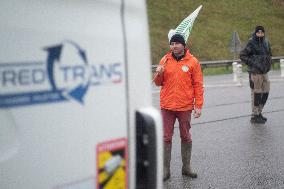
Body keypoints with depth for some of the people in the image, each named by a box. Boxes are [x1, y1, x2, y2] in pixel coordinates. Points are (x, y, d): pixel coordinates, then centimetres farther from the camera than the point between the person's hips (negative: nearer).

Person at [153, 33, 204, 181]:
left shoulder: (192, 62, -1)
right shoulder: (165, 60, 6)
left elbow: (198, 85, -1)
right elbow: (159, 83, 12)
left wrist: (198, 106, -6)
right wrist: (159, 74, -10)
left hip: (185, 106, -2)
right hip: (167, 106, 2)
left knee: (186, 137, 10)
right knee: (166, 137, 3)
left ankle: (186, 167, 22)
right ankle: (166, 170, 11)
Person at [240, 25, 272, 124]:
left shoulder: (266, 42, 8)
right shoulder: (251, 43, -12)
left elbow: (269, 54, 24)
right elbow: (242, 55, -11)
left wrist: (268, 63, 11)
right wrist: (252, 63, -14)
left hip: (264, 72, 7)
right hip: (255, 72, -7)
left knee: (265, 92, 12)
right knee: (256, 94, -2)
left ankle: (259, 112, 27)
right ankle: (255, 116, 9)